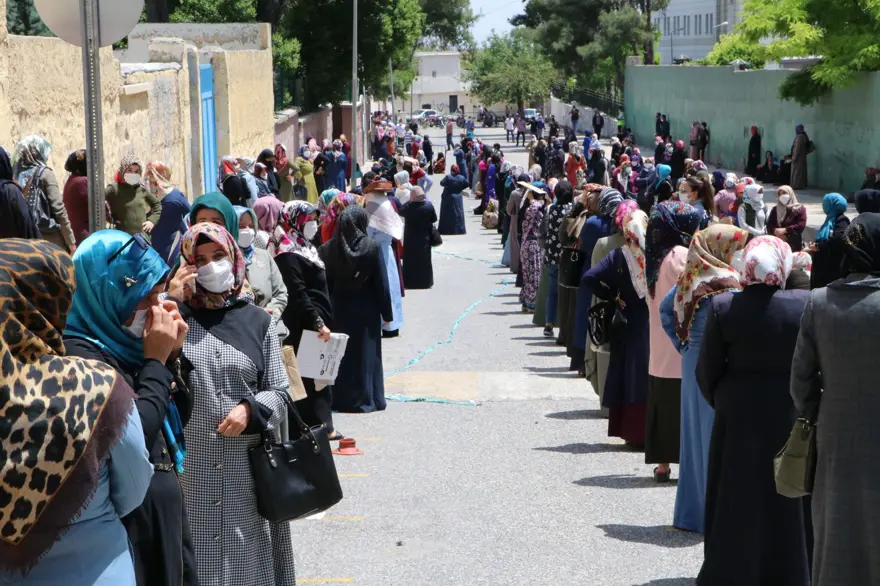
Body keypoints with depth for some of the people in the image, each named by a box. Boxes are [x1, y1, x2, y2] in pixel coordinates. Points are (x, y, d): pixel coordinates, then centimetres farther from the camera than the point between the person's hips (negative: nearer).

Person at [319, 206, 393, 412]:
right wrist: (387, 314, -1)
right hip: (366, 311, -3)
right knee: (365, 354, 6)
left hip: (338, 310, 3)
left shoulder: (328, 249, -5)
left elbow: (325, 284, -1)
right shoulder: (371, 248, -12)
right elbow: (382, 284, -9)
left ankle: (338, 398, 18)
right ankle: (365, 399, 9)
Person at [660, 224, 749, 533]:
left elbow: (665, 309, 15)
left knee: (694, 432, 15)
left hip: (692, 360, 8)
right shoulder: (724, 282, -18)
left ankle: (689, 512, 24)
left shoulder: (690, 277, 5)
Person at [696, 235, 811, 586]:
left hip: (738, 416, 0)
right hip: (790, 416, 0)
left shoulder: (722, 307, -11)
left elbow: (707, 369, -5)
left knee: (738, 501, 12)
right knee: (788, 503, 12)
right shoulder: (806, 305, -12)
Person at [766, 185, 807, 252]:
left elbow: (801, 225, -8)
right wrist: (776, 232, -15)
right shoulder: (775, 210, 14)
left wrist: (785, 230, -14)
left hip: (795, 245, -3)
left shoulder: (799, 209, 4)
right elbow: (769, 225, 6)